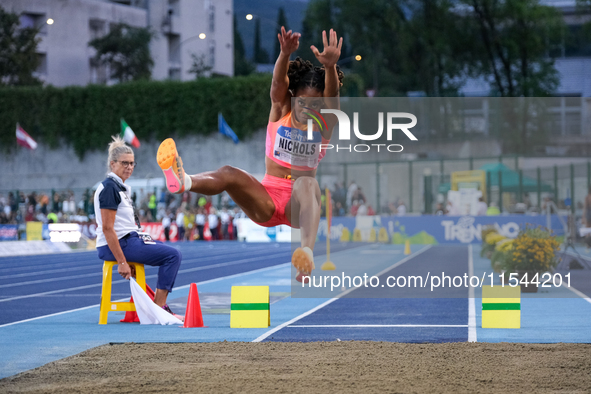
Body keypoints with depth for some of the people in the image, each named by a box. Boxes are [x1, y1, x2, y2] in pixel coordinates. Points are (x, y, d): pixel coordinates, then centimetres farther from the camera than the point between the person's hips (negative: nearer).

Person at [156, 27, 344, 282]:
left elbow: (331, 95, -22)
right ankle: (182, 181, -61)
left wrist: (330, 66, -45)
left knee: (306, 183, -37)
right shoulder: (280, 111, 3)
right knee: (229, 174, -28)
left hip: (299, 204, -1)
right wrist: (285, 55, -40)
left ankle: (307, 251, -61)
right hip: (266, 200, 2)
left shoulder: (325, 121, 0)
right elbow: (278, 82, -17)